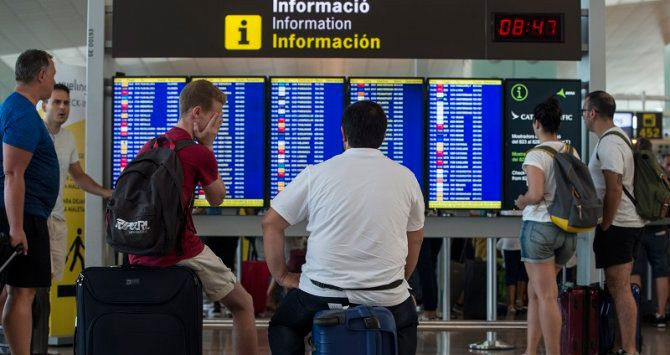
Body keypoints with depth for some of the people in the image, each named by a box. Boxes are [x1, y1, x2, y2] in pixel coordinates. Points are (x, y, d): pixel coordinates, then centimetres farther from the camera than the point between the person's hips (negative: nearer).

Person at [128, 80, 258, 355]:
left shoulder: (149, 147, 10)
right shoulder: (199, 153, -11)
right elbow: (217, 199, 6)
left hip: (140, 255, 7)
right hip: (181, 253, -7)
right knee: (243, 304, 10)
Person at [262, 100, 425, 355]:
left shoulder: (316, 174, -4)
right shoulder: (406, 178, 2)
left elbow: (271, 223, -1)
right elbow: (415, 239, 13)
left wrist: (282, 275, 10)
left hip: (322, 294, -1)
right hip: (387, 297, 2)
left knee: (283, 327, 28)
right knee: (406, 325, 35)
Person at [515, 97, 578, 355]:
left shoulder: (536, 155, -12)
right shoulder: (572, 153, 8)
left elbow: (536, 194, -22)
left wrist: (522, 201, -3)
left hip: (540, 226, -7)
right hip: (567, 230, 7)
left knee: (547, 296, -2)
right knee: (536, 291, 17)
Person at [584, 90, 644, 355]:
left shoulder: (608, 144, -16)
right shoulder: (618, 137, 16)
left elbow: (614, 190, -21)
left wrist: (605, 226, -16)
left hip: (616, 224, -10)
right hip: (629, 222, 10)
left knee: (618, 287, -7)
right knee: (620, 286, 13)